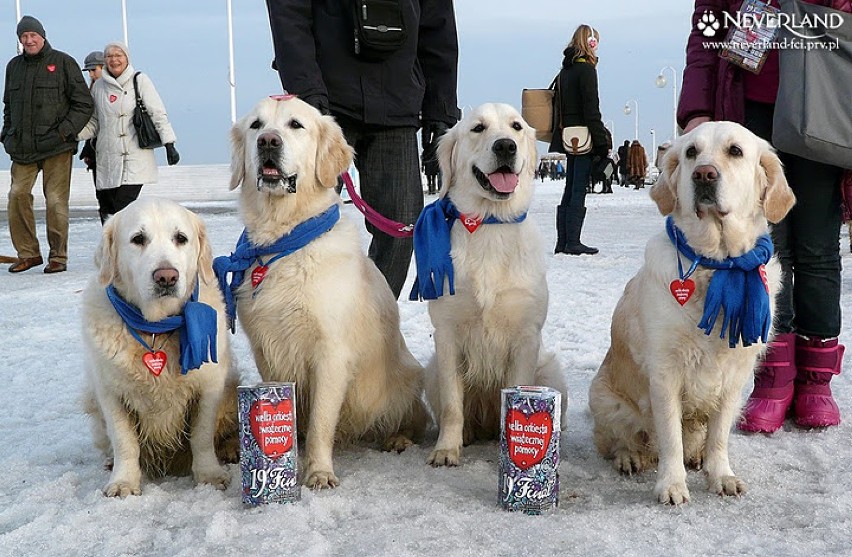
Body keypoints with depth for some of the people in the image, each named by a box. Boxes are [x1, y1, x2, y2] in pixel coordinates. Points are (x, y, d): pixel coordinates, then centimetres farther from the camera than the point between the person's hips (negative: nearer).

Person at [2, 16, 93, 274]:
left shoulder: (63, 62, 1)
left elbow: (83, 103, -1)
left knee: (56, 201, -5)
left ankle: (58, 256, 5)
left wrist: (65, 131, -10)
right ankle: (27, 253, 9)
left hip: (56, 147, -4)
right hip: (22, 148, 5)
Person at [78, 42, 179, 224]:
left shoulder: (140, 81, 1)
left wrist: (169, 145, -6)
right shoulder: (98, 86, 13)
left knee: (123, 210, -15)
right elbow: (94, 123, 18)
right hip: (107, 160, 5)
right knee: (107, 210, 2)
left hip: (135, 160, -4)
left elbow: (158, 114, 0)